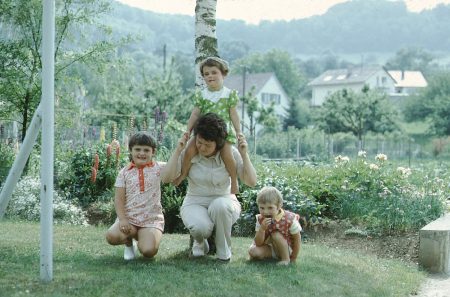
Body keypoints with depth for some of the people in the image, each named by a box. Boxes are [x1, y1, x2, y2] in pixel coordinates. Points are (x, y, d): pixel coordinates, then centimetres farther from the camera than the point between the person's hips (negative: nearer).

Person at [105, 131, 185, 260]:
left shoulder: (158, 168, 1)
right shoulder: (125, 172, 5)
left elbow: (168, 176, -24)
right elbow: (119, 199, 2)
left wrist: (177, 150, -27)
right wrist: (122, 219, -12)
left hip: (152, 219, -2)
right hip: (129, 218, 2)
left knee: (148, 251, -24)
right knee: (111, 236, -26)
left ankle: (142, 239, 15)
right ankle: (129, 242, 11)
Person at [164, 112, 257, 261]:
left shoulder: (230, 153, -9)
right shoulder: (188, 153, -9)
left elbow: (251, 182, -13)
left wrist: (244, 154, -23)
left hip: (223, 201, 1)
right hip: (195, 203, 0)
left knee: (220, 205, -38)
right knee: (201, 227, -36)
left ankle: (224, 251, -14)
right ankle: (200, 242, 5)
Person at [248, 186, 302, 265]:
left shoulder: (289, 219, -24)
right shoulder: (260, 219, -13)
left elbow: (297, 239, -14)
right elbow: (258, 243, -15)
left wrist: (293, 259, -10)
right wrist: (262, 229, -32)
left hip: (288, 249, -3)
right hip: (269, 248, 3)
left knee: (276, 235, -30)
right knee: (252, 251, -23)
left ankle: (286, 259, -14)